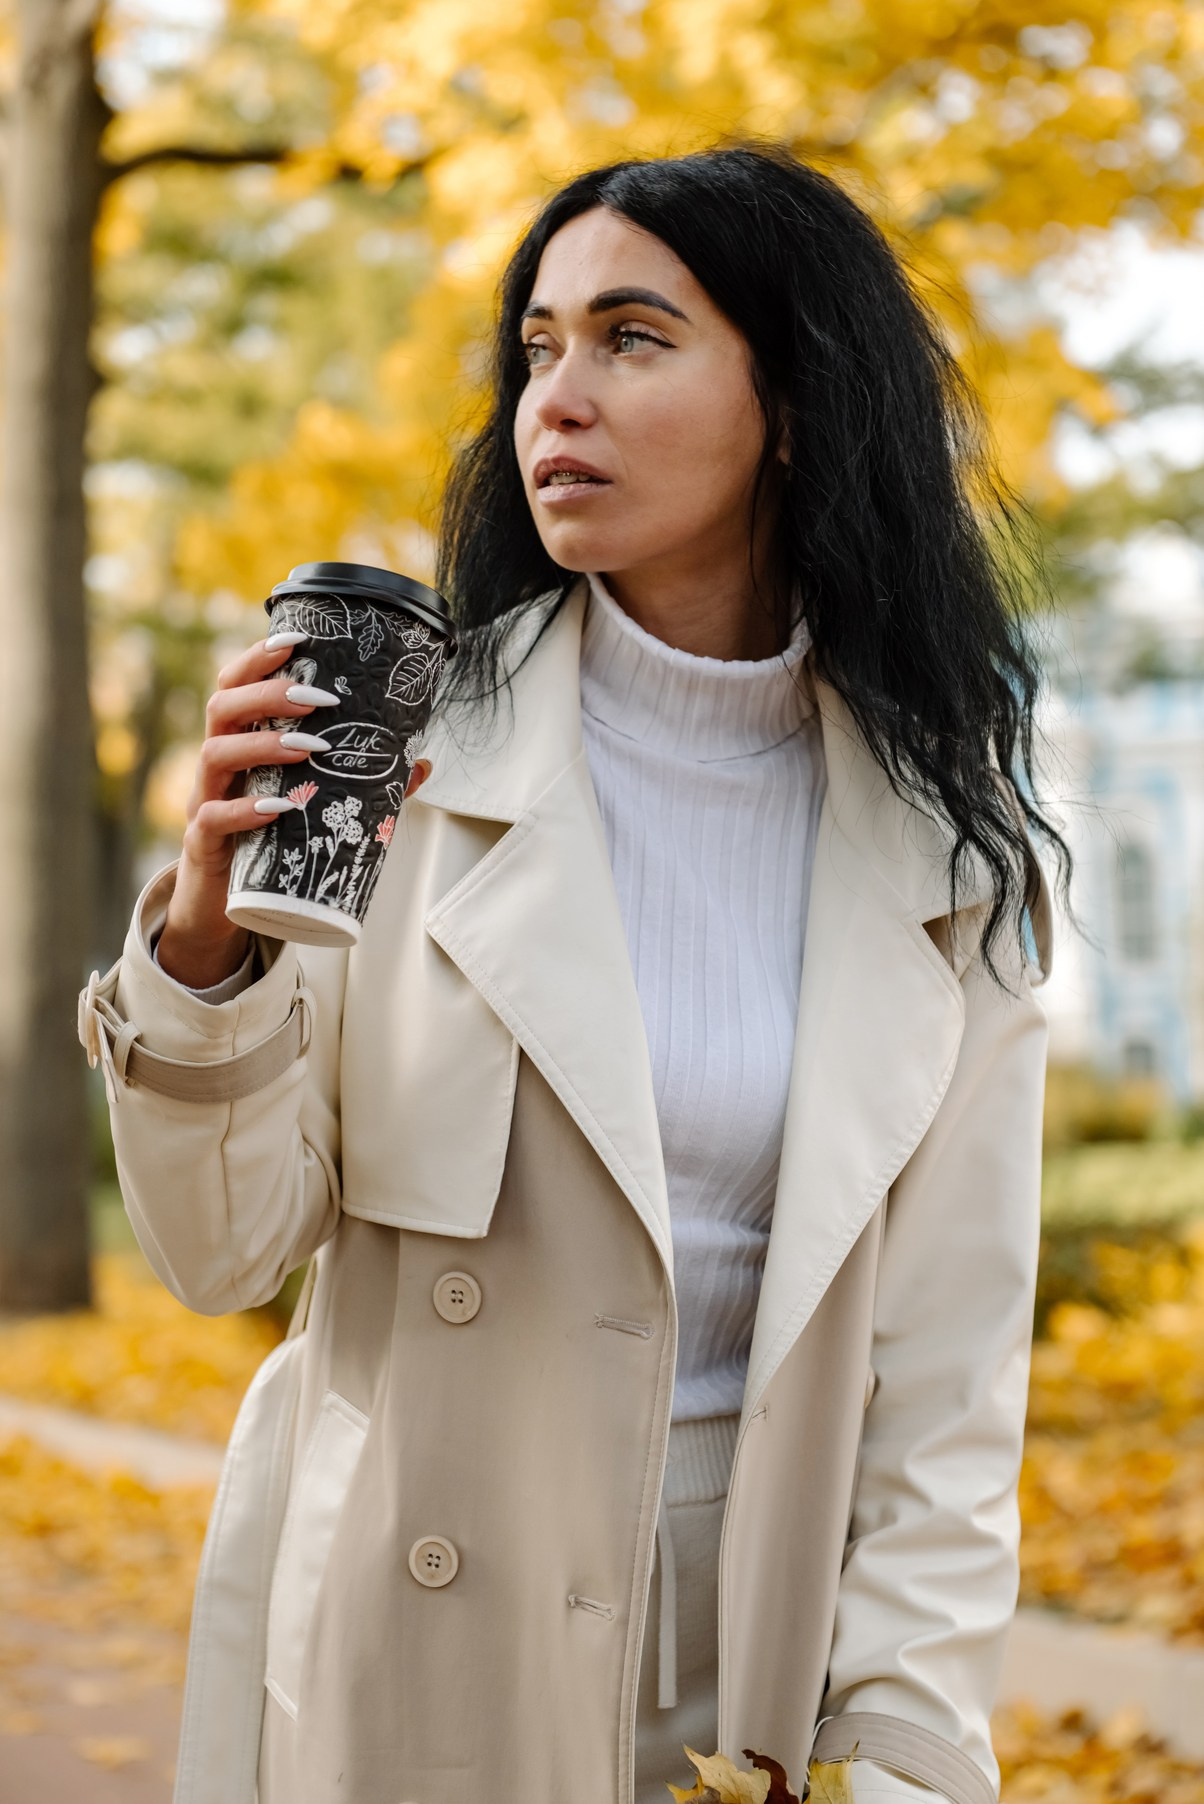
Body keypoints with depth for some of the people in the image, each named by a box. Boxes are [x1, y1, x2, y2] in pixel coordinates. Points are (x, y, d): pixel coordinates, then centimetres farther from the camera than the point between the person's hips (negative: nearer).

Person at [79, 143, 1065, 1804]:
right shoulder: (407, 742, -9)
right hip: (411, 1666, 0)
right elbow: (223, 1255, -8)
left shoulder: (947, 840, -4)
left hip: (763, 1662, 1)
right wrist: (207, 935, -24)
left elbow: (950, 1363, -3)